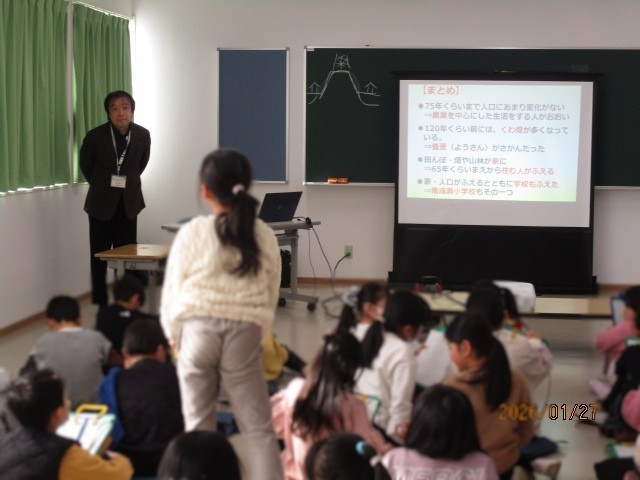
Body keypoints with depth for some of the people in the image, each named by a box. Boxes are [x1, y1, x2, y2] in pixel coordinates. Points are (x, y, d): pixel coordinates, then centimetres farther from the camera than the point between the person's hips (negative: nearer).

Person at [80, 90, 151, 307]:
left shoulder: (142, 135, -7)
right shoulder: (96, 135, -13)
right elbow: (85, 164, 5)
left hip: (129, 202, 2)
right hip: (102, 203, -2)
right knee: (99, 257, 3)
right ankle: (100, 305, 10)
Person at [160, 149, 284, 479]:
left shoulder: (192, 232, -4)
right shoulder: (264, 236, 2)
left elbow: (172, 290, 2)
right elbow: (270, 296, 7)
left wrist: (174, 335, 18)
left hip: (197, 331, -1)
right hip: (243, 334, 1)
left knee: (199, 426, 9)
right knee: (258, 426, 7)